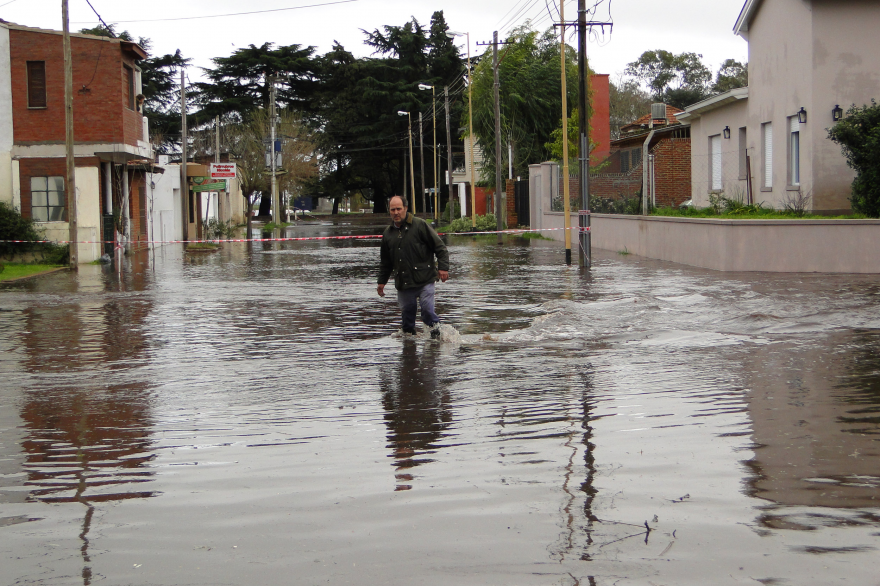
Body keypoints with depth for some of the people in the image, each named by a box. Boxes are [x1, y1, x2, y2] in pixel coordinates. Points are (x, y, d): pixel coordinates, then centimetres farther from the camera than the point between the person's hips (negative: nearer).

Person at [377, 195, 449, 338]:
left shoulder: (419, 225, -3)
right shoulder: (388, 233, 12)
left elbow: (439, 247, -2)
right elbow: (385, 261, 23)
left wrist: (443, 267, -10)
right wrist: (382, 281, 20)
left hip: (424, 280, -5)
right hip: (403, 283, 5)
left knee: (427, 310, -13)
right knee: (407, 313, 8)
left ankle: (436, 331, 6)